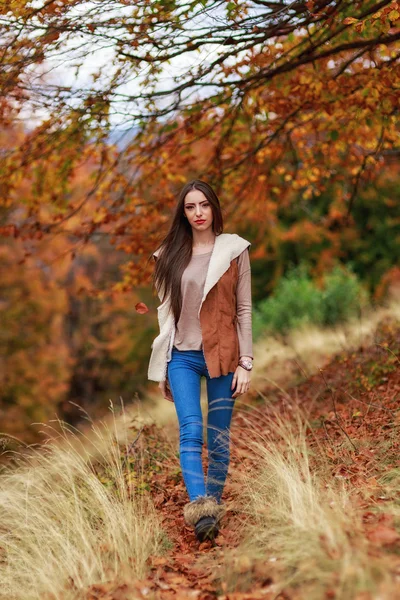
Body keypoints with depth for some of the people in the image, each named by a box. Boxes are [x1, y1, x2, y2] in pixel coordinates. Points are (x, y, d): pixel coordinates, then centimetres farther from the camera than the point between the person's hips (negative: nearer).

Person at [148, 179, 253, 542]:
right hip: (183, 356, 1)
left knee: (218, 438, 3)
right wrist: (161, 369, 12)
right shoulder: (171, 255, 9)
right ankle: (200, 507, -26)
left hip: (221, 356, -1)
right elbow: (165, 312, 12)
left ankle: (213, 505, 14)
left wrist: (245, 363, -4)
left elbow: (244, 309, 2)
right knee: (190, 432, -15)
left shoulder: (234, 251, 3)